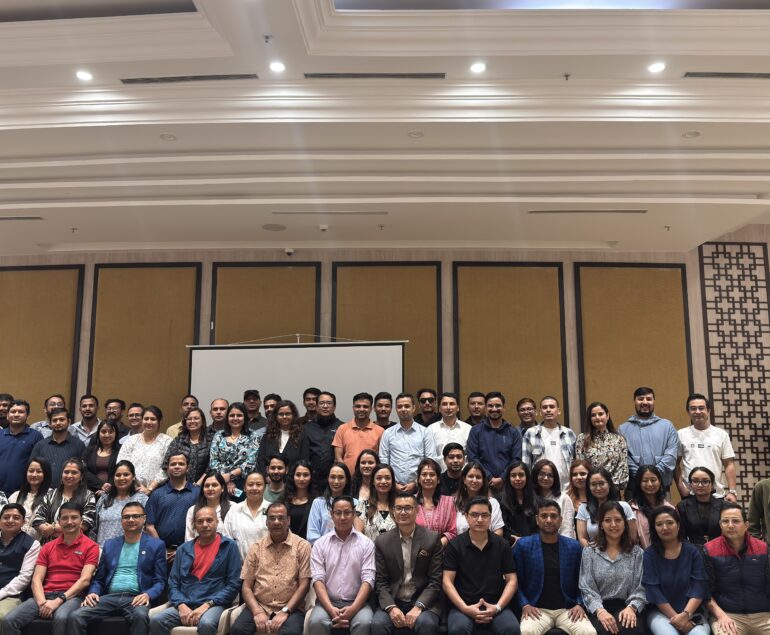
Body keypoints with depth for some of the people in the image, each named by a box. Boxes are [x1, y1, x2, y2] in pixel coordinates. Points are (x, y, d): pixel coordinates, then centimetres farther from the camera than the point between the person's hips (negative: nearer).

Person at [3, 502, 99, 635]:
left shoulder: (91, 546, 3)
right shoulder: (47, 547, 17)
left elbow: (85, 580, -7)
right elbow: (36, 580, 8)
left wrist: (59, 600, -17)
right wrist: (42, 602, -12)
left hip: (71, 597, -4)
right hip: (45, 596, 4)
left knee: (61, 618, -38)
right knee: (9, 620, -21)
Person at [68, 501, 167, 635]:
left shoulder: (156, 545, 8)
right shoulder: (109, 544, 20)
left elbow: (160, 582, 4)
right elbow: (99, 578, 21)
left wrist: (147, 595, -16)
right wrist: (93, 593, -1)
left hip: (136, 598, -3)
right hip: (109, 597, 3)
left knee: (140, 616, -38)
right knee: (74, 617, -23)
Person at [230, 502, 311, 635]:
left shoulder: (302, 546, 3)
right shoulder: (256, 547, 10)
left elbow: (304, 585, -2)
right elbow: (246, 586, 7)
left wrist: (285, 612, -13)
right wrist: (257, 612, -9)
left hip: (290, 608, -2)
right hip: (258, 607, 2)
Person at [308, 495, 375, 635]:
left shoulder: (366, 543, 5)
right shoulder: (320, 544, 7)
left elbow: (368, 579, -3)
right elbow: (318, 579, -2)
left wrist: (353, 608, -17)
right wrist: (331, 609, -16)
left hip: (356, 602, -1)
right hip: (327, 602, 1)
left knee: (364, 622, -31)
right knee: (317, 622, -30)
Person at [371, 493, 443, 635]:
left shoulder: (432, 539, -1)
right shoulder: (382, 541, 4)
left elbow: (436, 580, -3)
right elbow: (380, 581, 2)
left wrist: (418, 606, -16)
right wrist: (391, 607, -15)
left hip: (423, 602, -1)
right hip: (392, 602, 1)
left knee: (427, 623, -31)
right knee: (378, 624, -28)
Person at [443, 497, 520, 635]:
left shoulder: (502, 545, 8)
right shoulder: (455, 545, 2)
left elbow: (511, 580, 7)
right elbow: (447, 582, -2)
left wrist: (498, 607, -9)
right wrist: (465, 608, -15)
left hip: (495, 605, 2)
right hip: (463, 606, -1)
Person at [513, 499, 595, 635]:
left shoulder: (574, 546, 8)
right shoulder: (523, 545, 2)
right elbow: (516, 581, 5)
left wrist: (579, 604, -4)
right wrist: (525, 605, -8)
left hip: (568, 609, 2)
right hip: (537, 609, -2)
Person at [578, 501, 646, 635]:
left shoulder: (636, 552, 12)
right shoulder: (589, 552, 9)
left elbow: (641, 588, 4)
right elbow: (587, 589, 1)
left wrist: (631, 608, -16)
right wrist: (600, 611, -18)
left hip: (625, 607, 1)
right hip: (599, 608, 0)